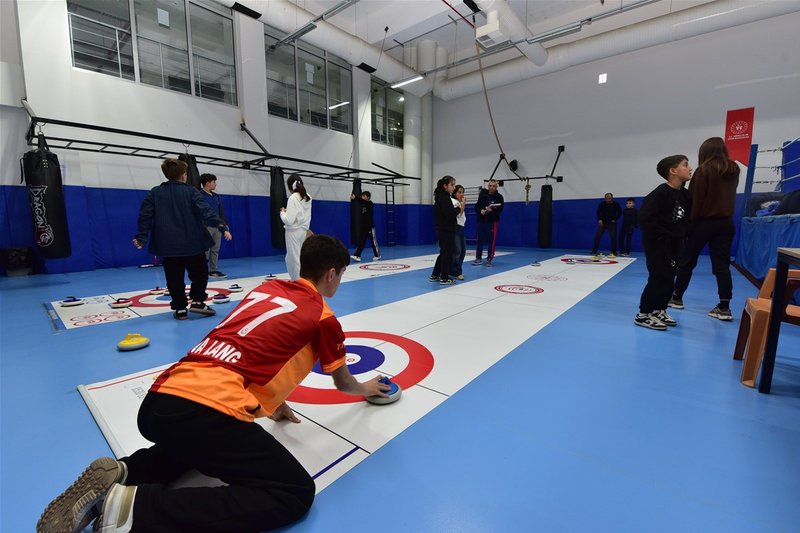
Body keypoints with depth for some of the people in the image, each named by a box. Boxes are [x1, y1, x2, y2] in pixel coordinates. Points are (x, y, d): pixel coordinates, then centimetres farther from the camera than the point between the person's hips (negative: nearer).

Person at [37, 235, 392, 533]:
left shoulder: (266, 289, 19)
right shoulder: (323, 317, 1)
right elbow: (344, 384, 18)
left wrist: (272, 402, 41)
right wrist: (367, 389, 40)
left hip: (157, 402, 9)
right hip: (207, 410, -9)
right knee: (294, 493, -3)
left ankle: (119, 474, 13)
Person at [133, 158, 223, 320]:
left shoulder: (154, 193, 9)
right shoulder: (191, 191, -1)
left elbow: (145, 215, 5)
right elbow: (205, 210, -16)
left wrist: (141, 237, 8)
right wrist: (218, 223, -25)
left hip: (167, 246, 3)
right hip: (192, 243, -2)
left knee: (174, 279, 7)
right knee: (200, 273, 12)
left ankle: (180, 309, 9)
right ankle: (197, 301, 2)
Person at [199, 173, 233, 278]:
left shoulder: (216, 196, 15)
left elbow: (221, 212, 19)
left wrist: (225, 225, 15)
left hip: (218, 226, 7)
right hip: (206, 226, -7)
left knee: (215, 250, 9)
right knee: (206, 250, -4)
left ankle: (213, 270, 16)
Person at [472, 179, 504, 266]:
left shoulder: (499, 197, -2)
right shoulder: (483, 195, 7)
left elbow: (500, 209, -10)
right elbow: (477, 206, 7)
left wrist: (492, 210, -27)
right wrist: (480, 211, -13)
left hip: (493, 221, -3)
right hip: (481, 220, 3)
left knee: (492, 241, -3)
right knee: (480, 240, 8)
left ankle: (489, 259, 6)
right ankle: (478, 258, 17)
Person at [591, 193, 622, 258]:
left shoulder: (616, 204, -7)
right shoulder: (602, 204, -5)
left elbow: (620, 212, 5)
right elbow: (598, 212, 7)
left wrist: (615, 219, -4)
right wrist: (599, 219, -4)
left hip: (612, 223, -1)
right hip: (602, 222, 1)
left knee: (613, 237, -7)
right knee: (597, 236, -6)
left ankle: (613, 252, 3)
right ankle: (594, 251, 2)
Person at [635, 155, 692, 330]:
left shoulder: (685, 194, 8)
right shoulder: (661, 192, -17)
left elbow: (688, 218, 17)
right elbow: (645, 218, -22)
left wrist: (684, 233, 1)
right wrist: (661, 236, -19)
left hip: (674, 243, 9)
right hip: (657, 243, -8)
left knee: (669, 278, 12)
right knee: (659, 278, -9)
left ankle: (659, 310, 26)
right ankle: (643, 315, 1)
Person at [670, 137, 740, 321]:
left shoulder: (704, 170, -9)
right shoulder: (734, 170, 9)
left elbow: (696, 200, -12)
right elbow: (730, 197, 11)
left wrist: (690, 221, -8)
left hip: (704, 222, -5)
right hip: (726, 222, 5)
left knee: (687, 261, 7)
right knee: (722, 265, 4)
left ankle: (677, 298, 17)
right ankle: (724, 307, 2)